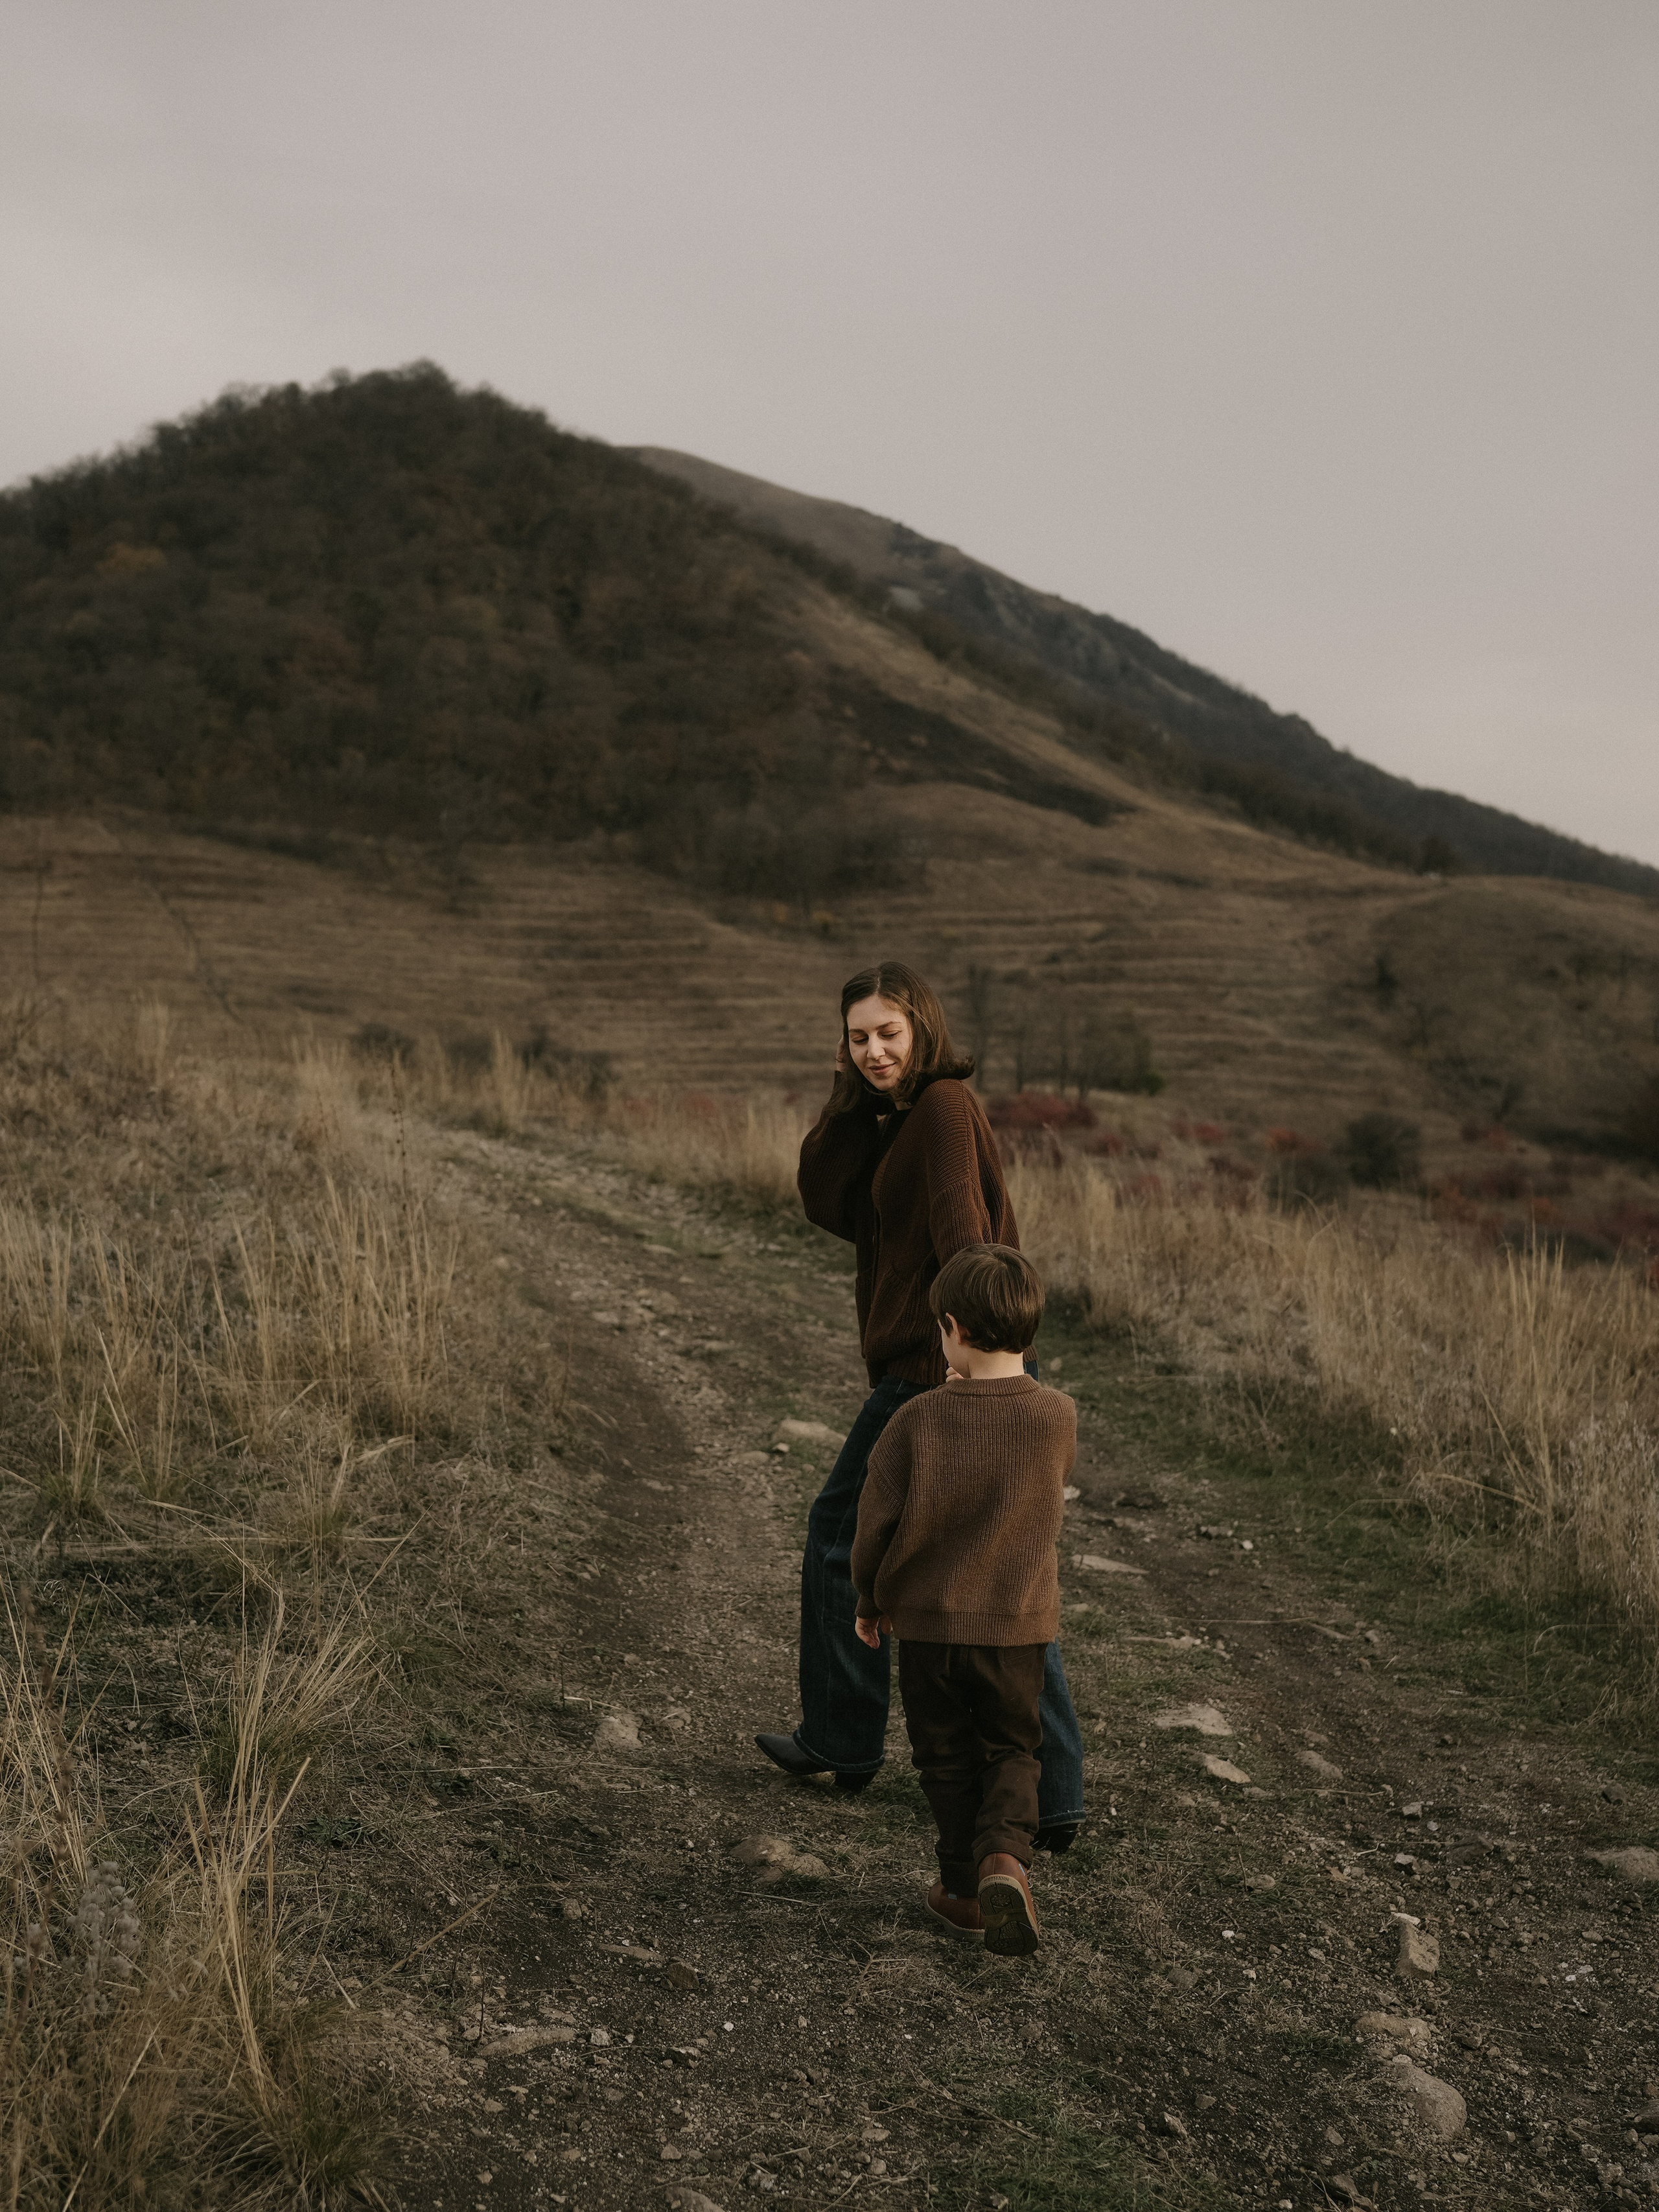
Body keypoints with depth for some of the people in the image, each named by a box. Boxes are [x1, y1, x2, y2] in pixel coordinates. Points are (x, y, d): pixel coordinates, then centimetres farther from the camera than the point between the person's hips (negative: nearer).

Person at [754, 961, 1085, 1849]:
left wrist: (959, 1363, -27)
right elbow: (829, 1208, 10)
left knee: (842, 1533, 10)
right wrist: (850, 1103, 1)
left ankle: (842, 1742, 25)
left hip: (935, 1369, -9)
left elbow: (961, 1236, -22)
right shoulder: (900, 1118, 16)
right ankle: (1051, 1797, 10)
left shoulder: (943, 1108, -13)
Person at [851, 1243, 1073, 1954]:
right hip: (1019, 1623, 1)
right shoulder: (1057, 1417, -12)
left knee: (947, 1758, 17)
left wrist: (871, 1601, 6)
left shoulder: (918, 1421, -18)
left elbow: (878, 1523, -12)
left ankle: (965, 1888, 24)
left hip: (929, 1621, -1)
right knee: (1011, 1750, 18)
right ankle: (1005, 1857, -6)